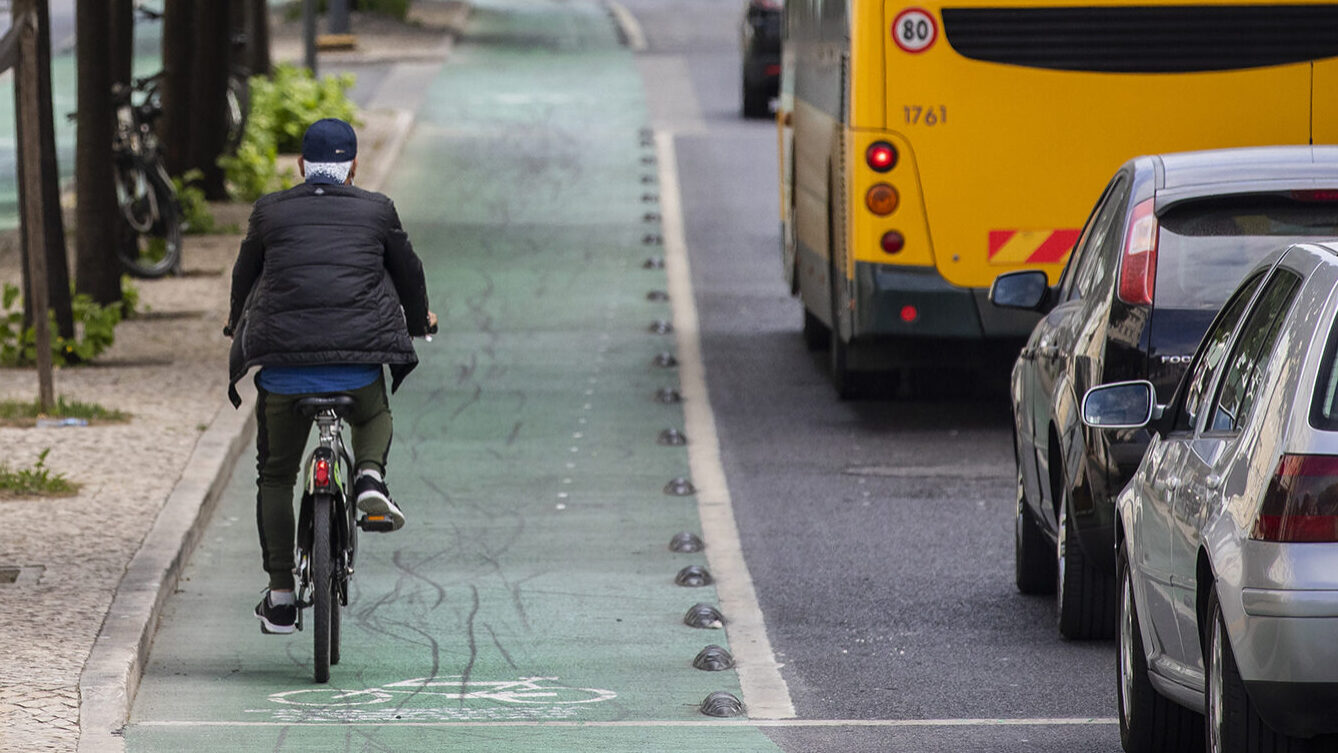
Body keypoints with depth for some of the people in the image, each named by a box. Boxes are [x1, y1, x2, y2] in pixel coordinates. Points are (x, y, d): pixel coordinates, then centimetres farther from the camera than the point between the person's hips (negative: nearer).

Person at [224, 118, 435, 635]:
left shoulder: (270, 212, 9)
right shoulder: (376, 211, 9)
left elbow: (245, 275, 24)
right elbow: (408, 272, 23)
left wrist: (238, 321, 46)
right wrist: (419, 320, 45)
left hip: (283, 362, 0)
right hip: (358, 366, 0)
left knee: (275, 476, 15)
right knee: (375, 417, 34)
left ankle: (280, 597, 11)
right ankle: (370, 476, 1)